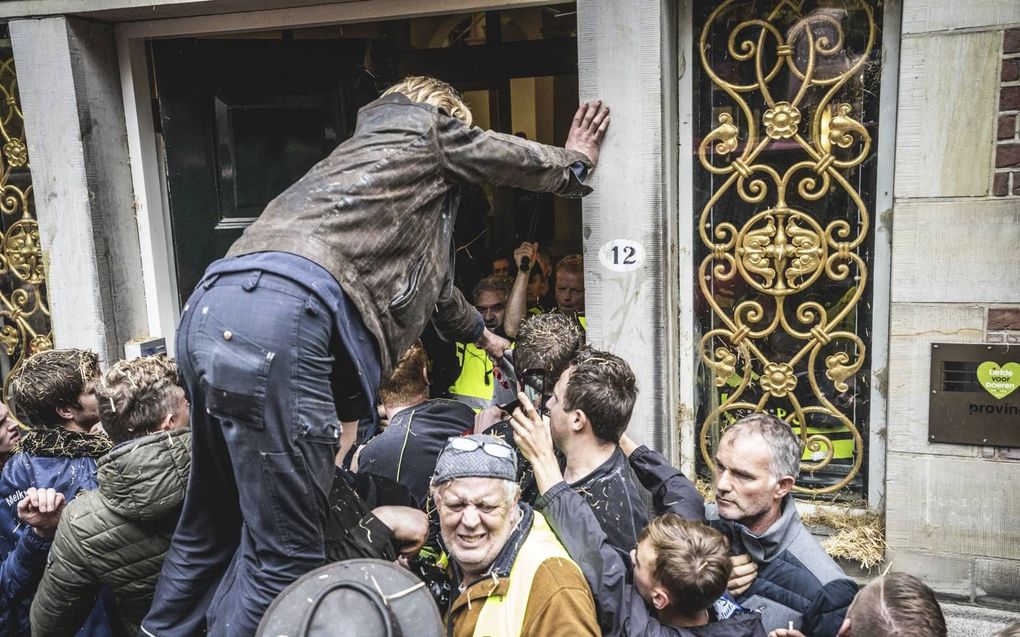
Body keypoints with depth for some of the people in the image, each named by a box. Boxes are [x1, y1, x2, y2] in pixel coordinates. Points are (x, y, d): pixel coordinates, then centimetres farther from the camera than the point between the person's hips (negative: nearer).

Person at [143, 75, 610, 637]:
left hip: (214, 309, 10)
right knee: (285, 554, -1)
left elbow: (428, 277, 54)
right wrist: (574, 160, 53)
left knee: (214, 526, 23)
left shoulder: (373, 150, 40)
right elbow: (522, 162, 30)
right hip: (280, 319, -10)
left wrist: (478, 332, 69)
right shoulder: (421, 124, 17)